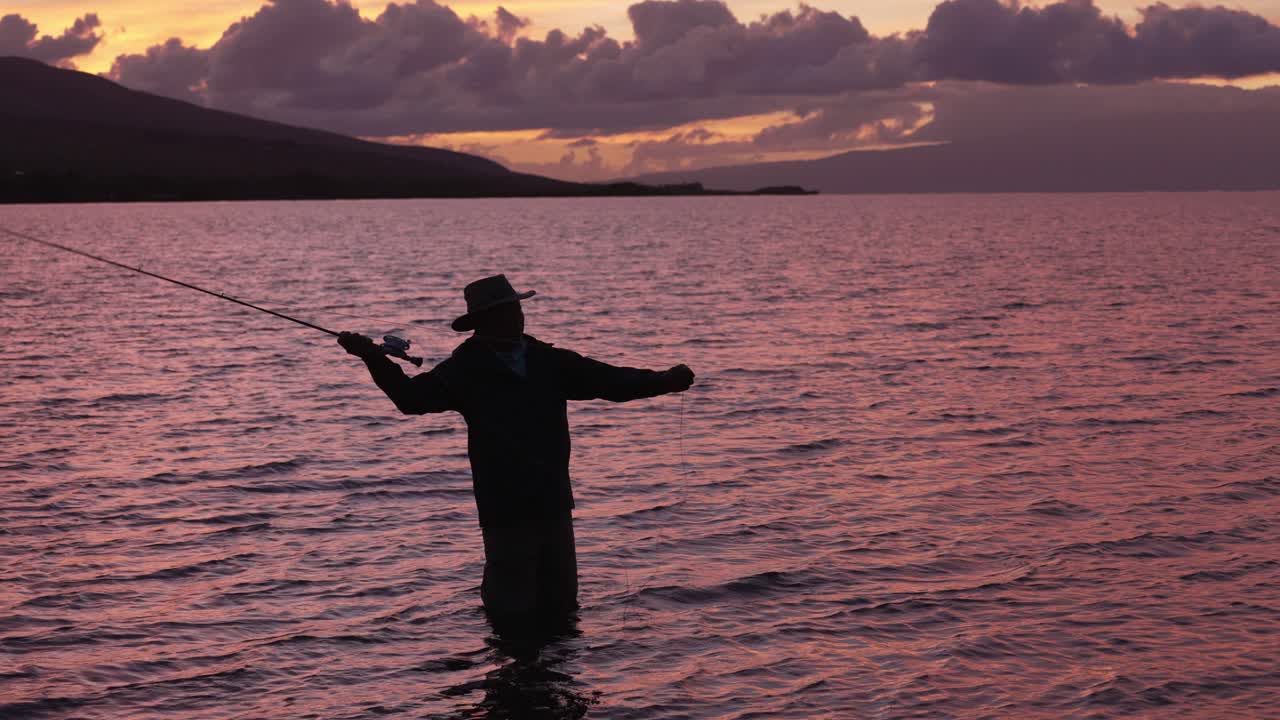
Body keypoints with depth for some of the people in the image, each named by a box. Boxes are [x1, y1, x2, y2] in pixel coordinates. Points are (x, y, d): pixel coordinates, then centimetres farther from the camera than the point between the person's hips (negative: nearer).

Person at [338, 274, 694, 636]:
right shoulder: (467, 369, 0)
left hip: (554, 503, 4)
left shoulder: (551, 362, 9)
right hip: (505, 510, -4)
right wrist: (374, 358, -23)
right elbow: (412, 397, -8)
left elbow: (612, 381, 3)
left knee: (561, 604, 14)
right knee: (514, 615, 0)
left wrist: (664, 380, -13)